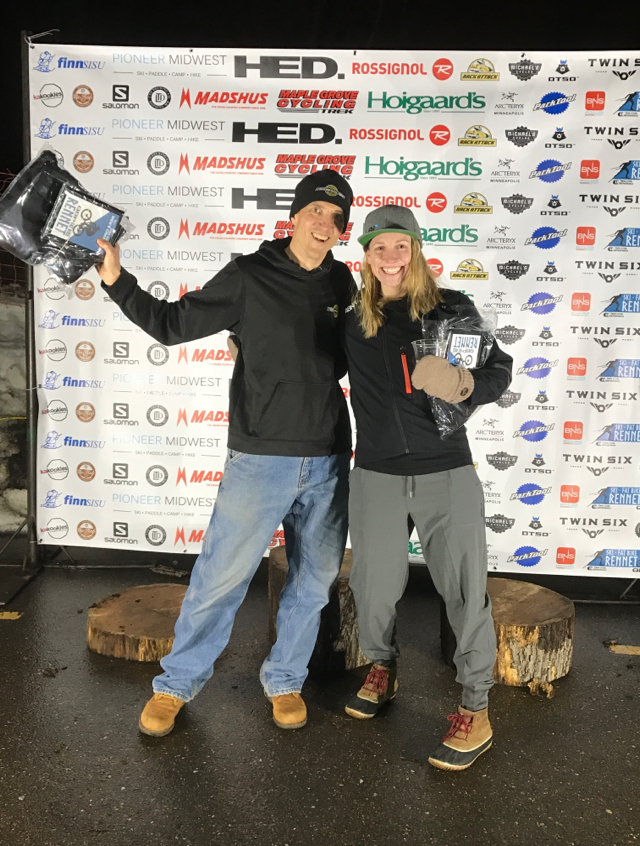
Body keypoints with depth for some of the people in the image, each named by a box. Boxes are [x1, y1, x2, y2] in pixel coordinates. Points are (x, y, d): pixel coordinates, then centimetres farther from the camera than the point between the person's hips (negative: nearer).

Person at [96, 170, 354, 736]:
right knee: (220, 578, 1)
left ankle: (285, 680, 33)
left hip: (328, 461, 4)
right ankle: (178, 684, 23)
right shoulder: (249, 276, -4)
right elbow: (173, 325, 0)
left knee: (314, 581, 13)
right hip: (260, 457, -4)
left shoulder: (341, 282, 8)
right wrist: (118, 281, -9)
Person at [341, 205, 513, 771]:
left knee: (465, 589, 1)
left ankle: (476, 708, 19)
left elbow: (500, 370, 3)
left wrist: (466, 385, -19)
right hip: (377, 475, 2)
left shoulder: (452, 309, 0)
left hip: (448, 472, -1)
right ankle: (382, 668, 40)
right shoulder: (351, 321, 5)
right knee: (375, 587, 10)